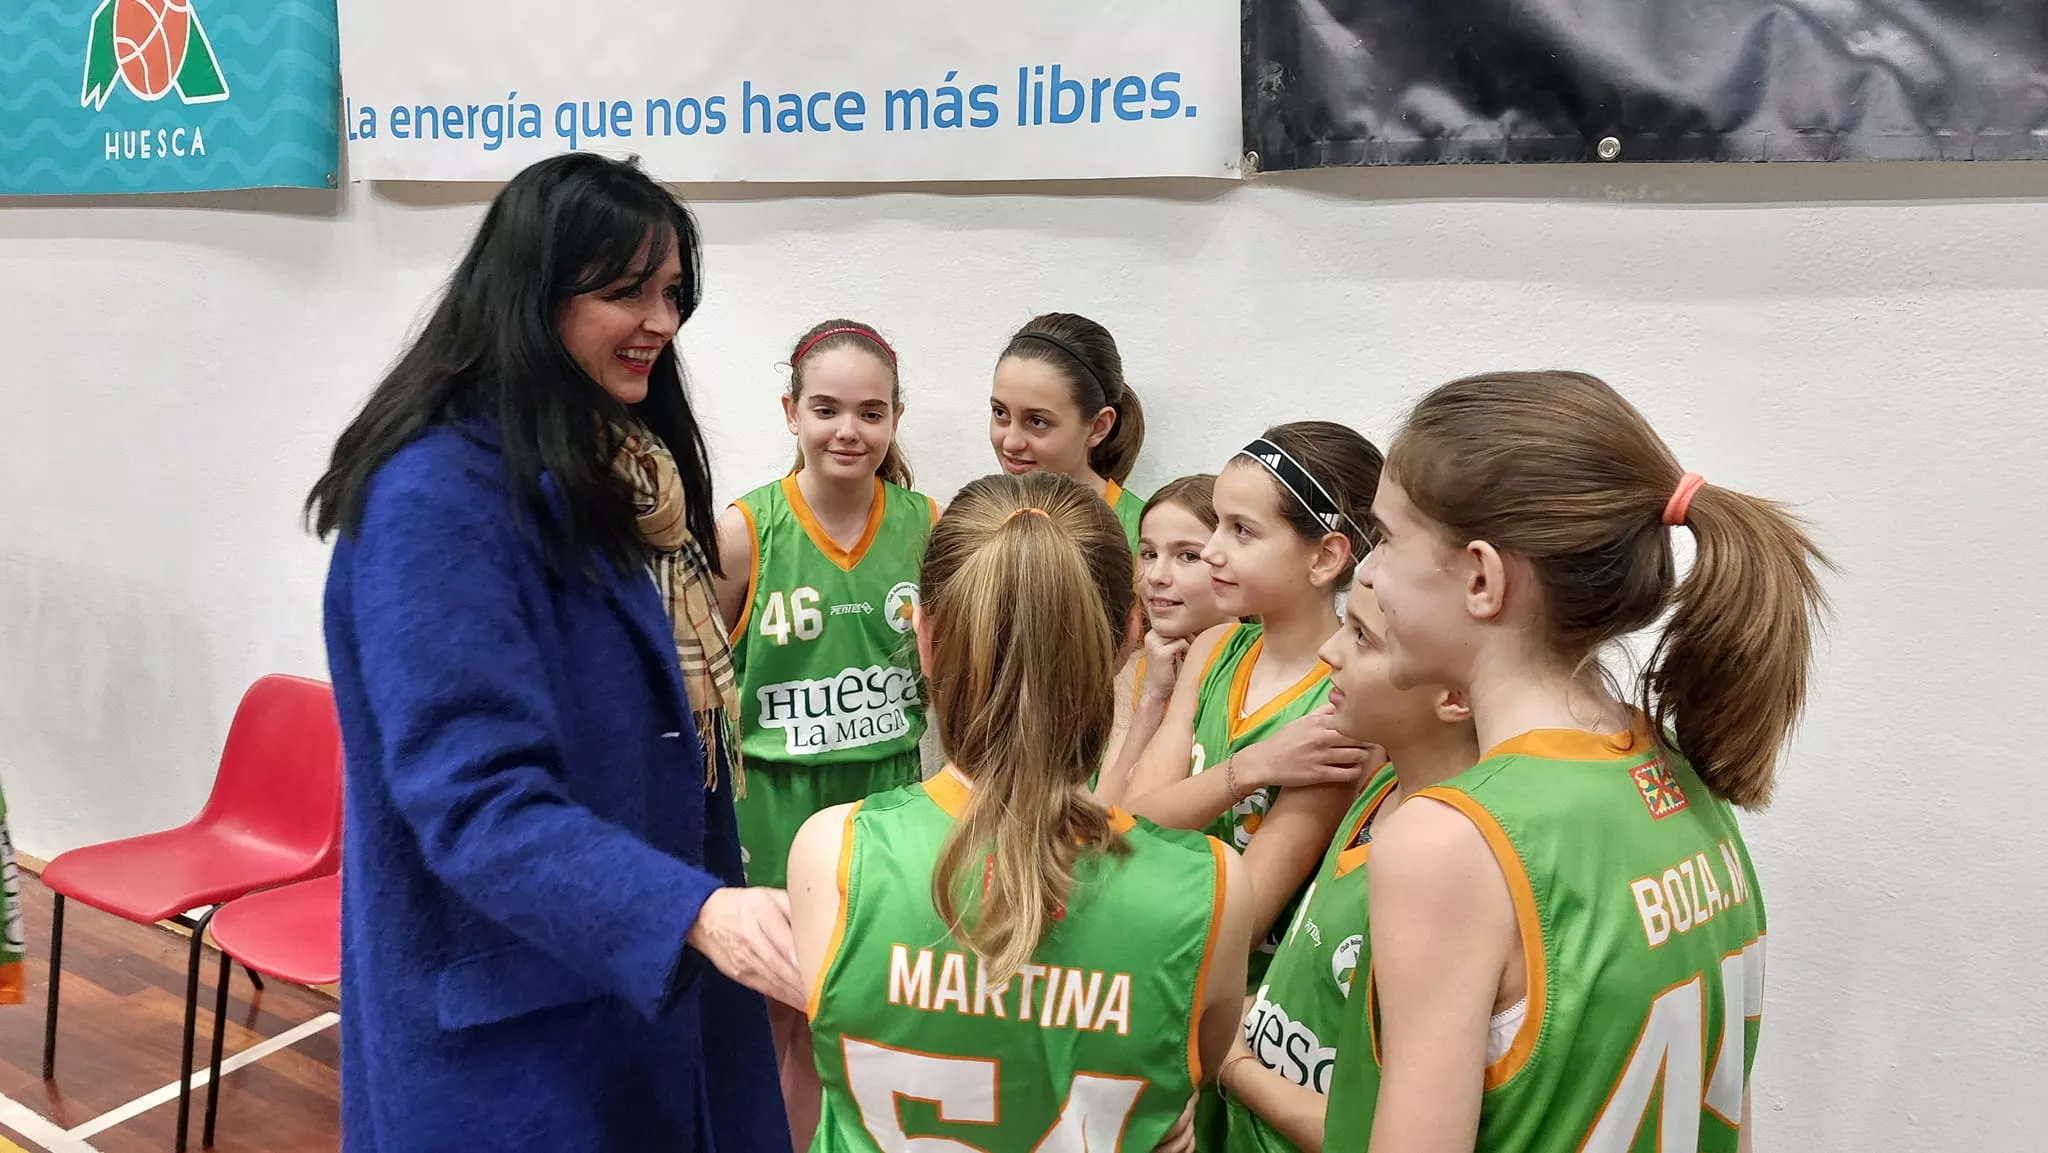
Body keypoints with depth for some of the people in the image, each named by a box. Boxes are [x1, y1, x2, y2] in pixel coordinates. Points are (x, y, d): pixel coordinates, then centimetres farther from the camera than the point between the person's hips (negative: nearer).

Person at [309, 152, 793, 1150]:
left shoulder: (627, 468, 7)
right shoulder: (436, 497, -21)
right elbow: (476, 801, -27)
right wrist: (694, 910, -39)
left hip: (651, 978, 8)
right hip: (510, 1028, -8)